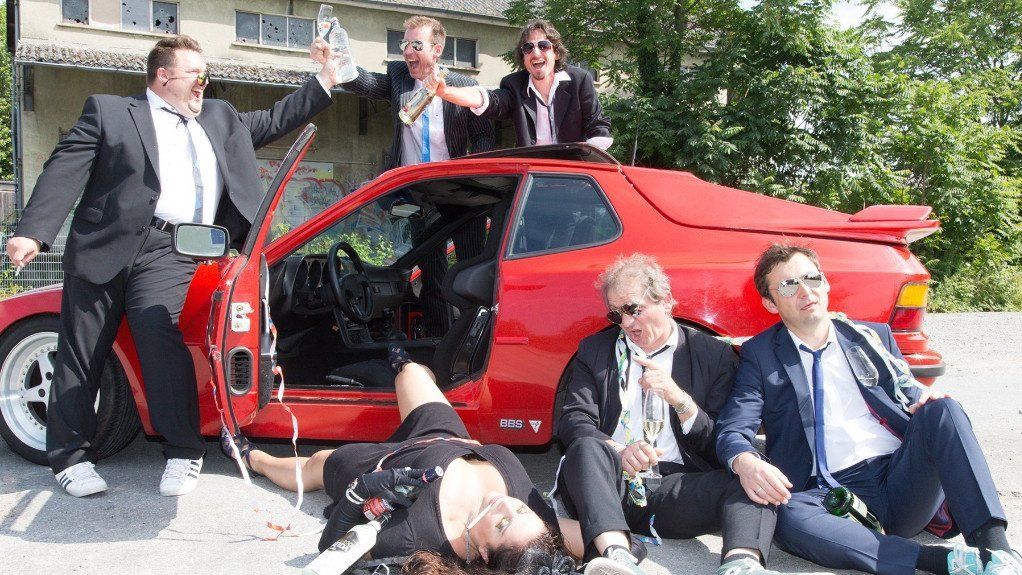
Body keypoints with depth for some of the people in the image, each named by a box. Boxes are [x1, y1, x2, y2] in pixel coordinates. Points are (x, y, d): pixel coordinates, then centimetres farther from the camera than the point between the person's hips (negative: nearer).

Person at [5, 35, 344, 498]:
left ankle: (183, 453, -11)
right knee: (80, 351, 2)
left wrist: (325, 81, 24)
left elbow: (273, 121, 32)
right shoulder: (108, 111, 11)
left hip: (171, 253, 1)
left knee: (160, 335, -18)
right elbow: (66, 169, 1)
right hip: (105, 247, -1)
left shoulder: (221, 117, 26)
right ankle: (71, 457, 14)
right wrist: (33, 232, -11)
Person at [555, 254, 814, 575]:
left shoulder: (714, 355, 11)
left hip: (676, 489, 0)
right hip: (613, 482, 0)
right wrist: (617, 450, -20)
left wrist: (679, 399, -12)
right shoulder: (594, 351, 15)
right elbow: (573, 422, 2)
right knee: (587, 447, -32)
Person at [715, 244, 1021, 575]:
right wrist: (744, 462, -25)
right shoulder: (759, 355, 10)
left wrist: (927, 404, -7)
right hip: (833, 494, -2)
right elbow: (733, 428, -1)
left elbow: (911, 396, 20)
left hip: (901, 476, 3)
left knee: (942, 410, -23)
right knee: (790, 517, -35)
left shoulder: (874, 337, 19)